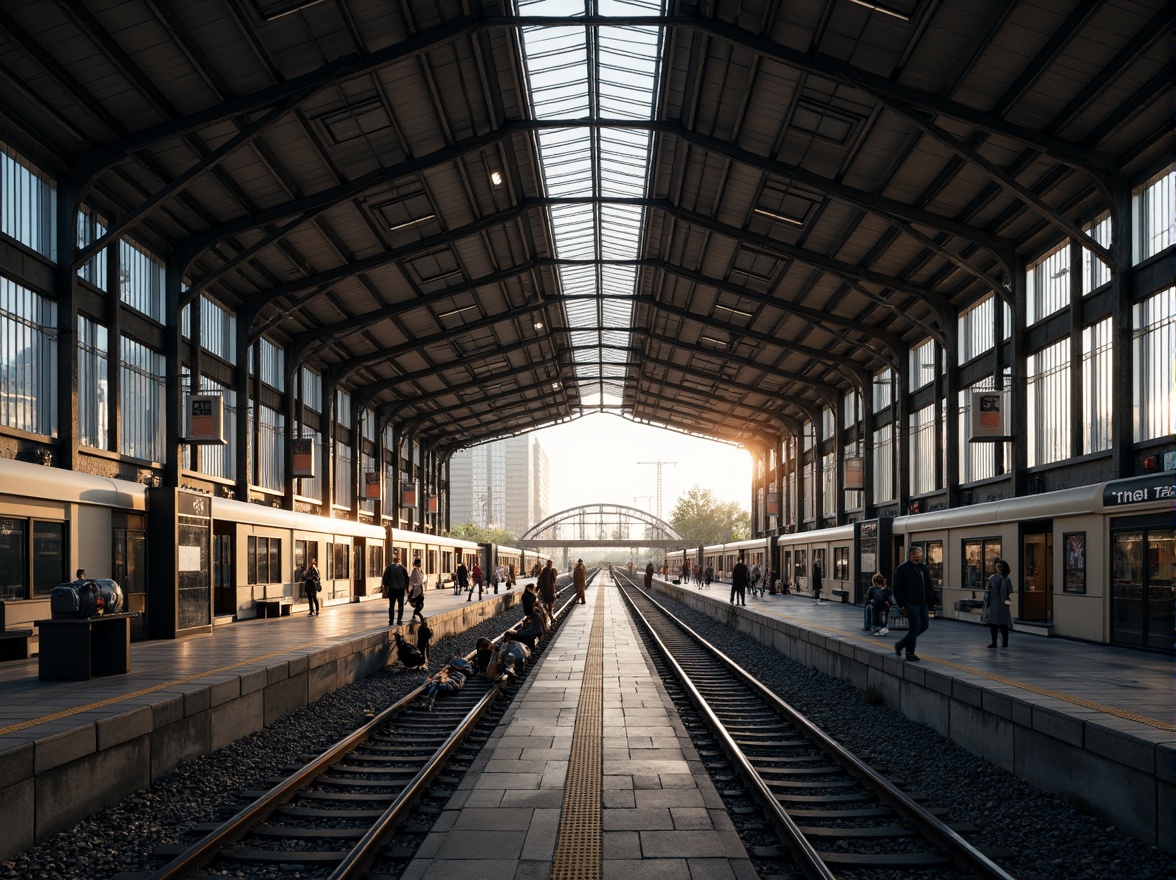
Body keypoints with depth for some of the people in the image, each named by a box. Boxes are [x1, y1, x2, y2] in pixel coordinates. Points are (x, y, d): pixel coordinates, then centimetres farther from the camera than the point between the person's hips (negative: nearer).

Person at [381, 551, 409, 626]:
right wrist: (407, 588, 13)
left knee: (391, 605, 6)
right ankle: (399, 620, 2)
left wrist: (385, 588, 10)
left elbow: (385, 579, 1)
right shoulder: (402, 568, -3)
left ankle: (391, 621, 3)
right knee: (400, 605, 7)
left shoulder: (389, 568, -3)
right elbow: (407, 579, 2)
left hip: (392, 589, 0)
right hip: (401, 589, 0)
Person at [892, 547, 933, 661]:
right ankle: (910, 653, 7)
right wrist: (902, 605, -13)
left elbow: (928, 586, 18)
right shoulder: (902, 569, -7)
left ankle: (900, 644, 23)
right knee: (915, 627, -7)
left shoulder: (924, 568, 13)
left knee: (924, 626, 10)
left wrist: (928, 601, 7)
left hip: (922, 603, 7)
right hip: (911, 603, -7)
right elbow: (897, 587, -9)